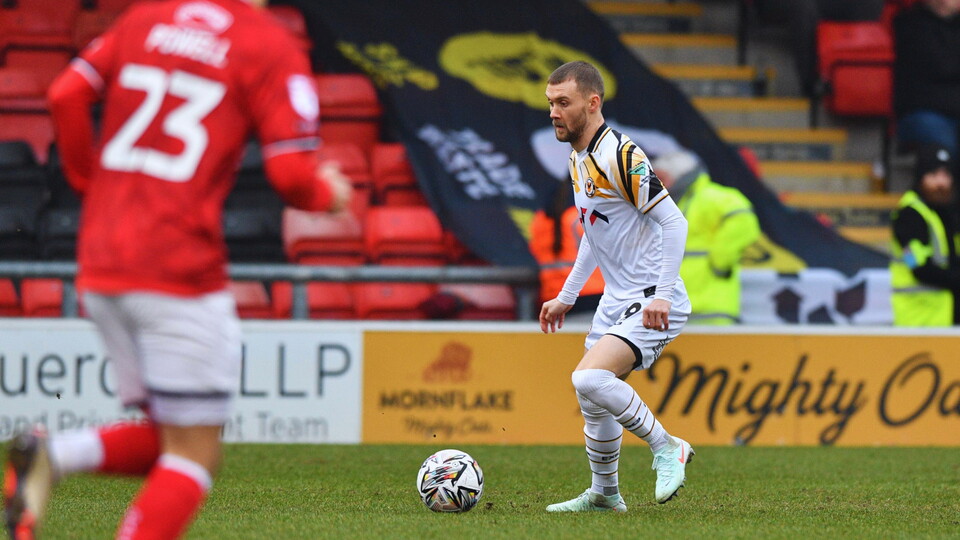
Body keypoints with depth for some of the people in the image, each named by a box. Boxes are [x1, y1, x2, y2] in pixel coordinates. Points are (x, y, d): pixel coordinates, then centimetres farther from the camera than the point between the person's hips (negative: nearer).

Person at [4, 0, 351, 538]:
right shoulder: (274, 49, -3)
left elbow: (67, 94, 4)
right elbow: (293, 175, -10)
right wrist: (327, 194, 13)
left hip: (102, 267, 6)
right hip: (181, 269, -6)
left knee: (168, 440, 18)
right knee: (195, 457, 1)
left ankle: (53, 455, -10)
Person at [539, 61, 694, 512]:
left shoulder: (621, 156, -19)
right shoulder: (578, 159, 11)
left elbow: (673, 221, -22)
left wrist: (662, 294, -27)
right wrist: (567, 297, 25)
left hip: (652, 304, -10)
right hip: (616, 300, 10)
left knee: (589, 378, -25)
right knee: (593, 403, 15)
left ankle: (666, 448, -9)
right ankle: (604, 495, 32)